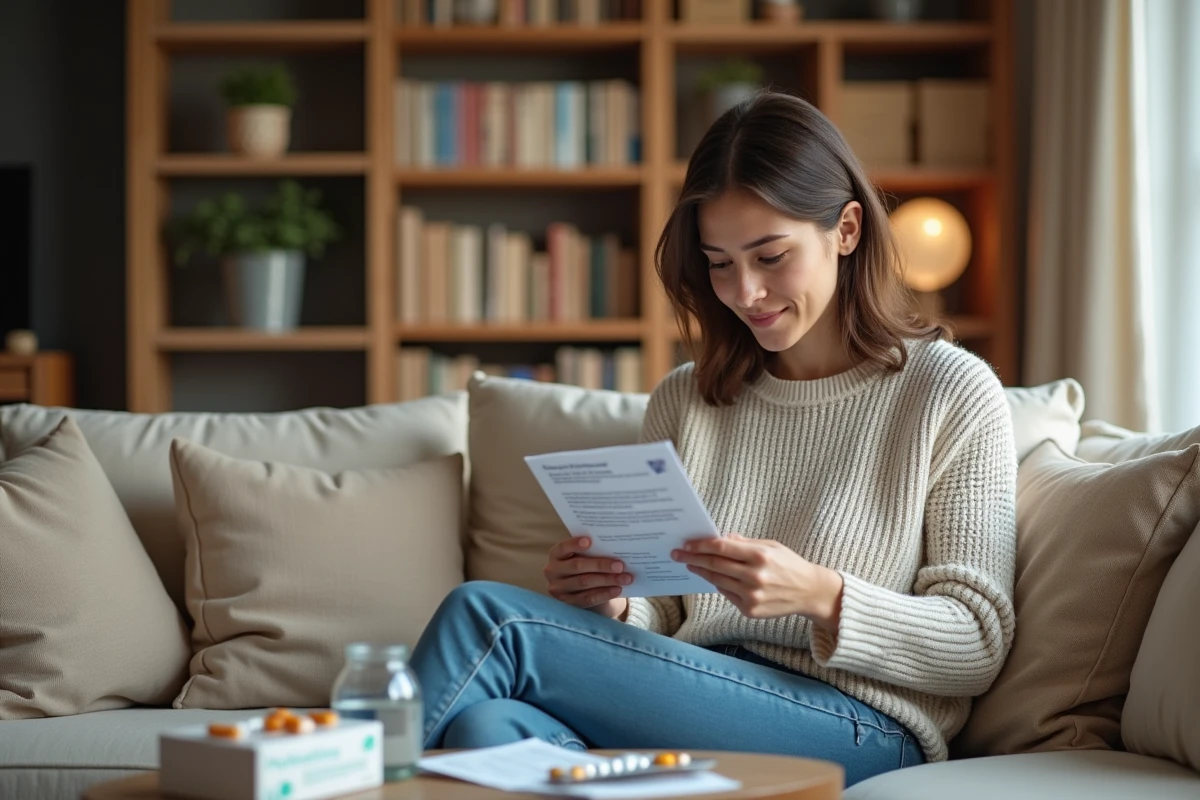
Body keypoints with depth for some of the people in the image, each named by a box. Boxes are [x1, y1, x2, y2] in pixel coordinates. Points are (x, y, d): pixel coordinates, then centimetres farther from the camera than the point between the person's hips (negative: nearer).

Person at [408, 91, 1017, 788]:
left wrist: (821, 595, -18)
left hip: (859, 734, -4)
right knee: (486, 720, -34)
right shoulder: (684, 401, 17)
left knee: (487, 617, -21)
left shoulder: (951, 391, 3)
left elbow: (978, 649, -1)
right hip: (693, 710, 4)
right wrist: (613, 609, -5)